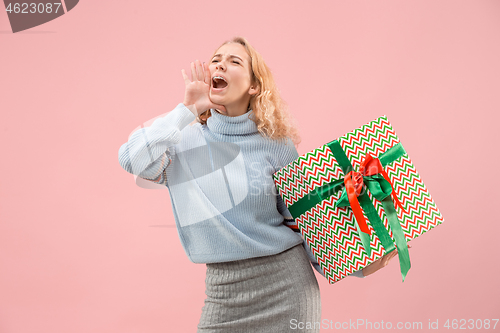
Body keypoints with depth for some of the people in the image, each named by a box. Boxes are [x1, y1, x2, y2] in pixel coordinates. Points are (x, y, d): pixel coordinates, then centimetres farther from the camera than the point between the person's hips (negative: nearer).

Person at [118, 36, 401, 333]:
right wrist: (188, 109, -12)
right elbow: (133, 159, -19)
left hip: (286, 283, -1)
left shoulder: (277, 143, -2)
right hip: (225, 289, 1)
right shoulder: (185, 141, 0)